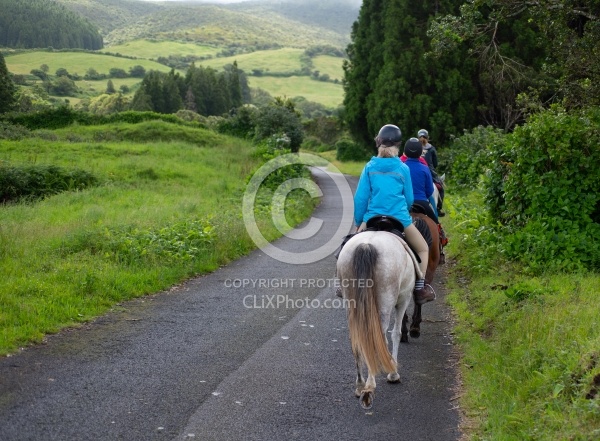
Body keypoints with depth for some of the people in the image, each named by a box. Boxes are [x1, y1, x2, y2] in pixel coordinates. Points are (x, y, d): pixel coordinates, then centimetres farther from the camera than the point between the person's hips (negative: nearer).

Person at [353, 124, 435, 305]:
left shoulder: (370, 167, 1)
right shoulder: (403, 168, -2)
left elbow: (360, 198, 0)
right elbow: (409, 198, 7)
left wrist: (358, 222, 11)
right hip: (400, 220, -1)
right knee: (423, 249, 17)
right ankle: (419, 289, 10)